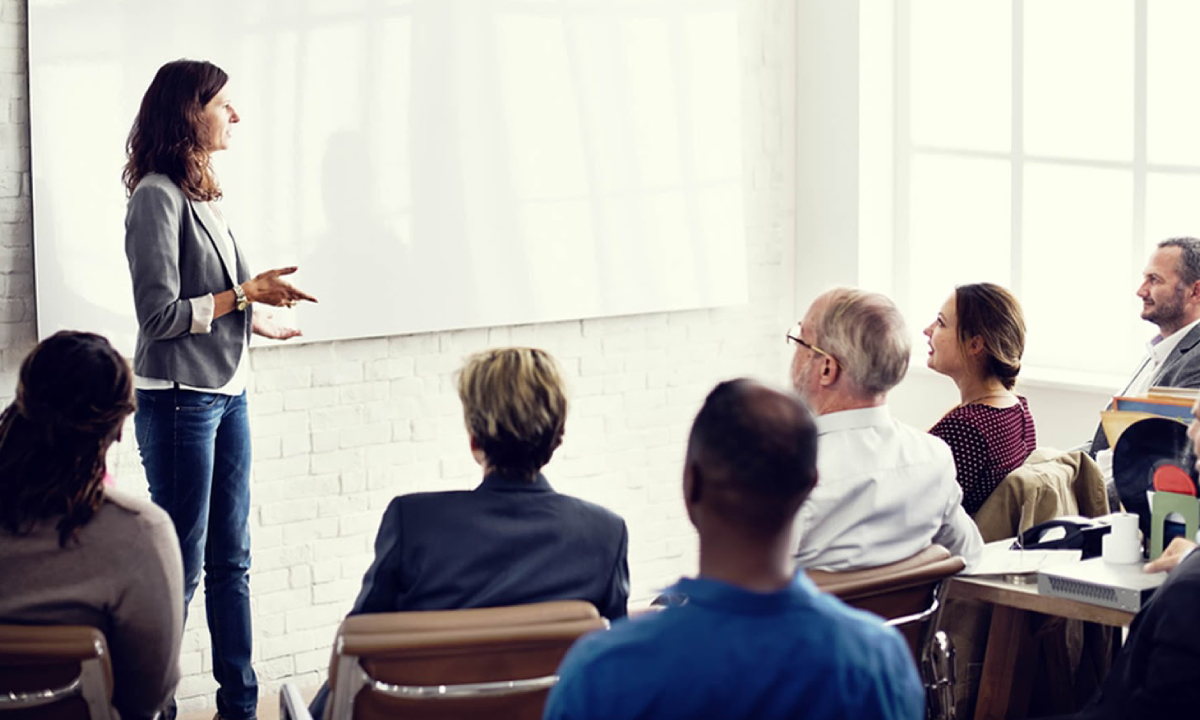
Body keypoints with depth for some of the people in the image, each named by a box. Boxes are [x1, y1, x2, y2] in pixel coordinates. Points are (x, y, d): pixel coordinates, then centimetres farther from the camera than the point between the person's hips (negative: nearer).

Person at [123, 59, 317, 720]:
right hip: (179, 399, -8)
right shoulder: (157, 196, -14)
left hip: (226, 393, 8)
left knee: (231, 558, 12)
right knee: (180, 564, -2)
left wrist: (256, 321, 26)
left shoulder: (201, 193, 10)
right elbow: (159, 314, -17)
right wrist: (245, 294, -16)